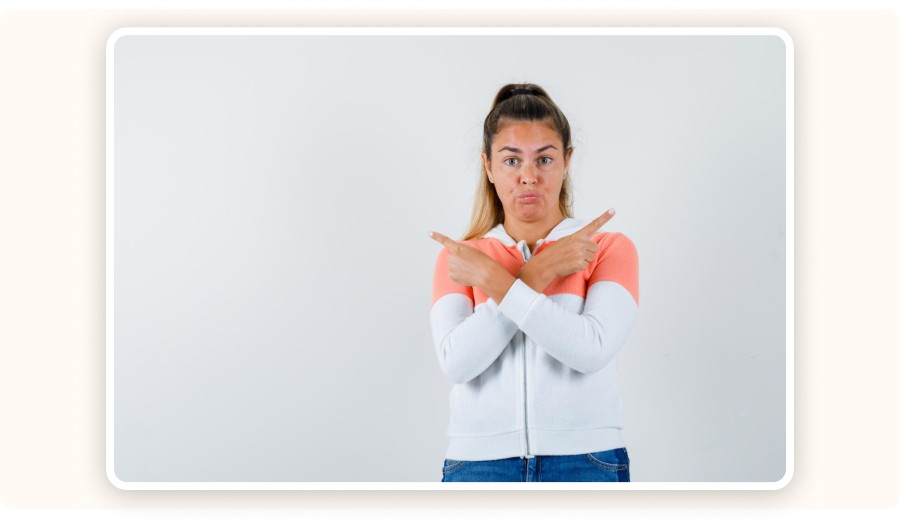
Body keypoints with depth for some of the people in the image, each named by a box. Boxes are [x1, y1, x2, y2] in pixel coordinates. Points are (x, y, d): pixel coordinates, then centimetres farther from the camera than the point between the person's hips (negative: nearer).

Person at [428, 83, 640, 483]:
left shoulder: (609, 249, 4)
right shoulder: (459, 260, 9)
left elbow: (592, 348, -13)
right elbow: (456, 360, -7)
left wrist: (492, 279, -12)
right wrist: (538, 273, -10)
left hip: (585, 465, -1)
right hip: (480, 466, 1)